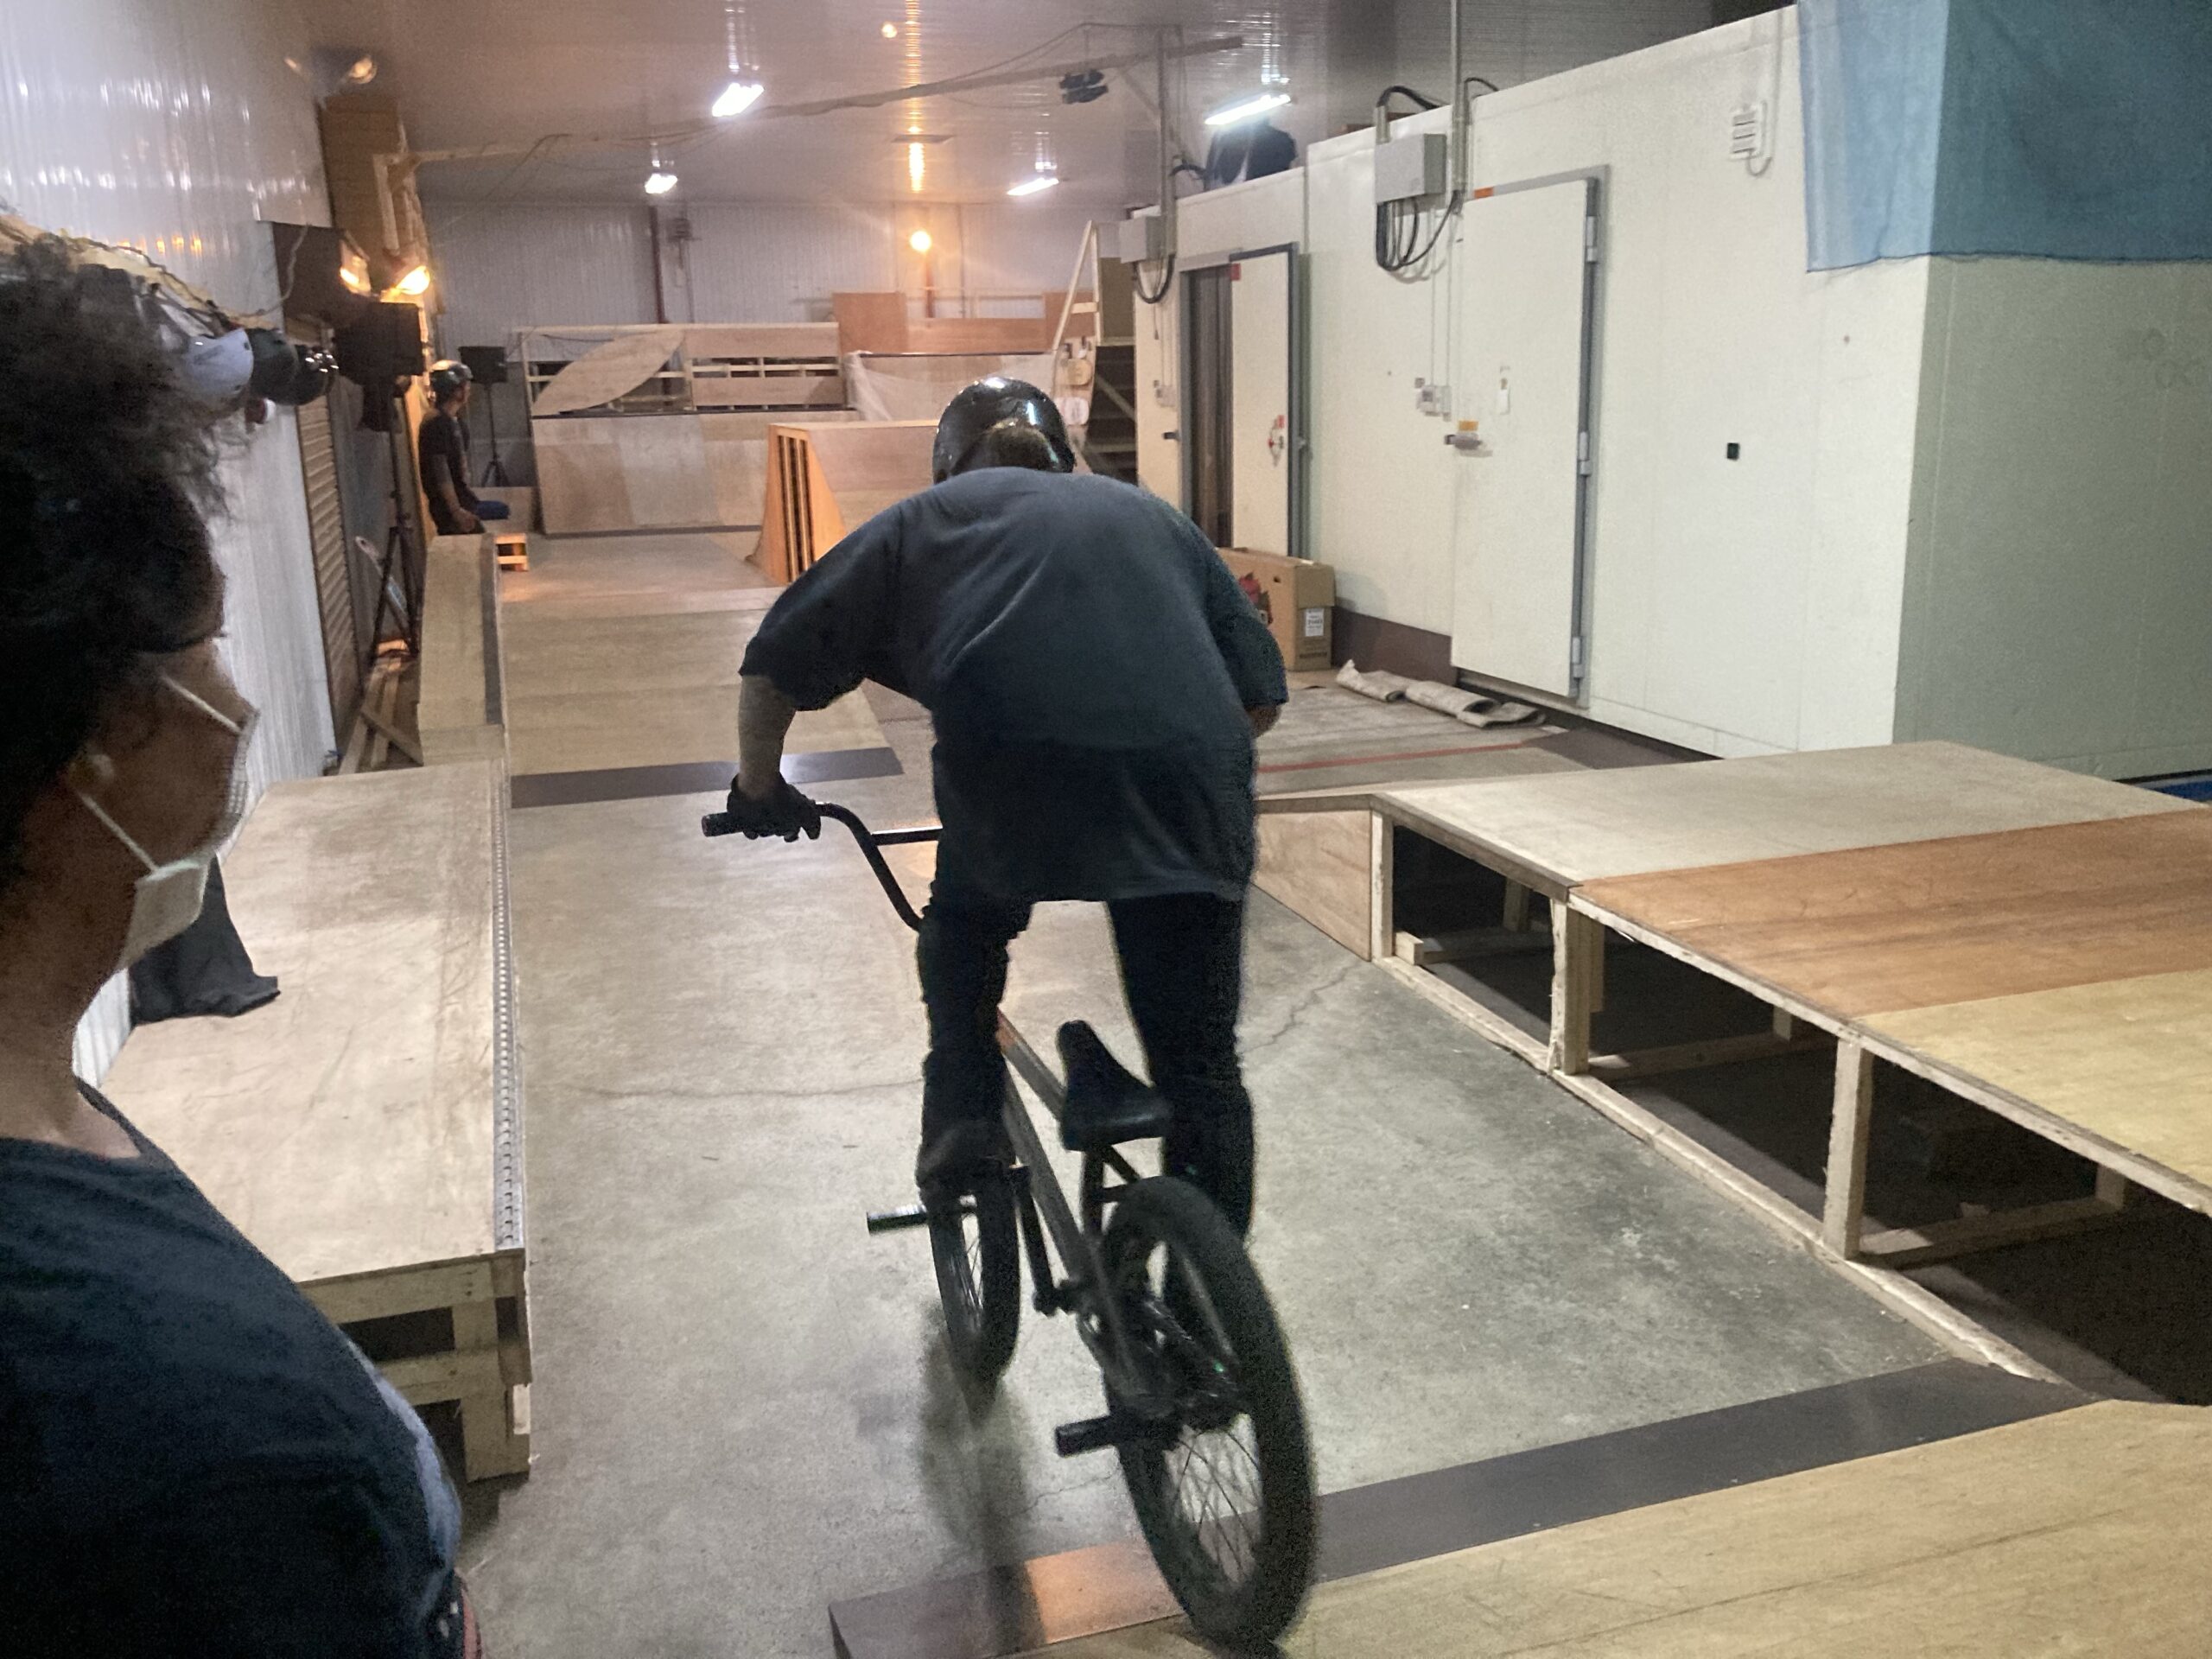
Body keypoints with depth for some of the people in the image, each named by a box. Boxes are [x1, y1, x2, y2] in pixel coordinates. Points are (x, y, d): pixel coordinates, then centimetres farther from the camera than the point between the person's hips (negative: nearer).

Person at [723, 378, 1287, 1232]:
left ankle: (962, 1121, 21)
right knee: (1201, 1067, 13)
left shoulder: (926, 518, 26)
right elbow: (1260, 694, 25)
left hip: (1015, 764, -2)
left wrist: (759, 788, 35)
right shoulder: (1151, 513, 32)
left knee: (965, 925, 31)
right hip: (1191, 773, 2)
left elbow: (775, 669, 20)